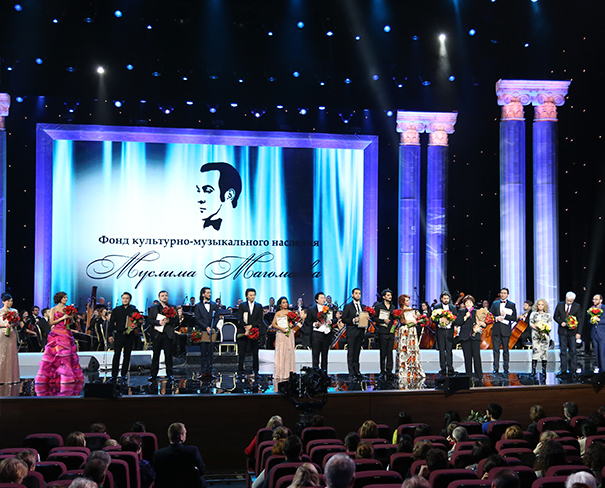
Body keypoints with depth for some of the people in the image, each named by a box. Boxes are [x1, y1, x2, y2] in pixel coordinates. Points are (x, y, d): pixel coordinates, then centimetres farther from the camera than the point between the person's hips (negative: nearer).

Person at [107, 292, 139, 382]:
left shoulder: (134, 311, 7)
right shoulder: (116, 310, 9)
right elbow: (111, 323, 9)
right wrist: (110, 335, 1)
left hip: (130, 336, 0)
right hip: (119, 335, 0)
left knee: (127, 355, 4)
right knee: (116, 354, -5)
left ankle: (124, 374, 12)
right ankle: (114, 375, -3)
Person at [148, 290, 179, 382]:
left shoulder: (172, 308, 11)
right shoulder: (153, 308, 13)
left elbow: (177, 322, 5)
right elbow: (149, 320, 3)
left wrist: (169, 320, -13)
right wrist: (159, 322, -12)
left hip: (168, 335, 0)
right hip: (157, 334, 0)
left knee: (168, 355, 1)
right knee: (156, 355, 2)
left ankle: (169, 374, 9)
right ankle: (153, 375, 7)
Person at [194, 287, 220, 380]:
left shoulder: (214, 305, 15)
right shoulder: (198, 306, 7)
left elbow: (217, 317, 9)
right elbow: (198, 319, -1)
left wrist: (212, 327, -7)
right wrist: (206, 327, -12)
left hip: (212, 331, 2)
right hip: (202, 331, -2)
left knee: (210, 352, -1)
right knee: (204, 353, -3)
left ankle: (209, 371, 2)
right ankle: (204, 372, -2)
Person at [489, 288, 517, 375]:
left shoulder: (512, 305, 5)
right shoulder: (495, 303, 13)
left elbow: (514, 318, -1)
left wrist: (505, 315, -12)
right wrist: (496, 318, -7)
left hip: (505, 330, -2)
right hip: (496, 330, 2)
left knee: (505, 350, 3)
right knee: (496, 350, 0)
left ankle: (505, 369, 10)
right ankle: (496, 368, 3)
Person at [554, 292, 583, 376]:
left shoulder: (577, 307, -1)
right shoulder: (560, 305, 5)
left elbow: (580, 320, -1)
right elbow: (556, 316, 11)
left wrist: (579, 332, -8)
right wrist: (561, 322, -10)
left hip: (572, 332, -2)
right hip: (562, 332, 2)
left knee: (573, 351, -1)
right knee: (563, 351, 4)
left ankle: (572, 370, 6)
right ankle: (563, 370, 7)